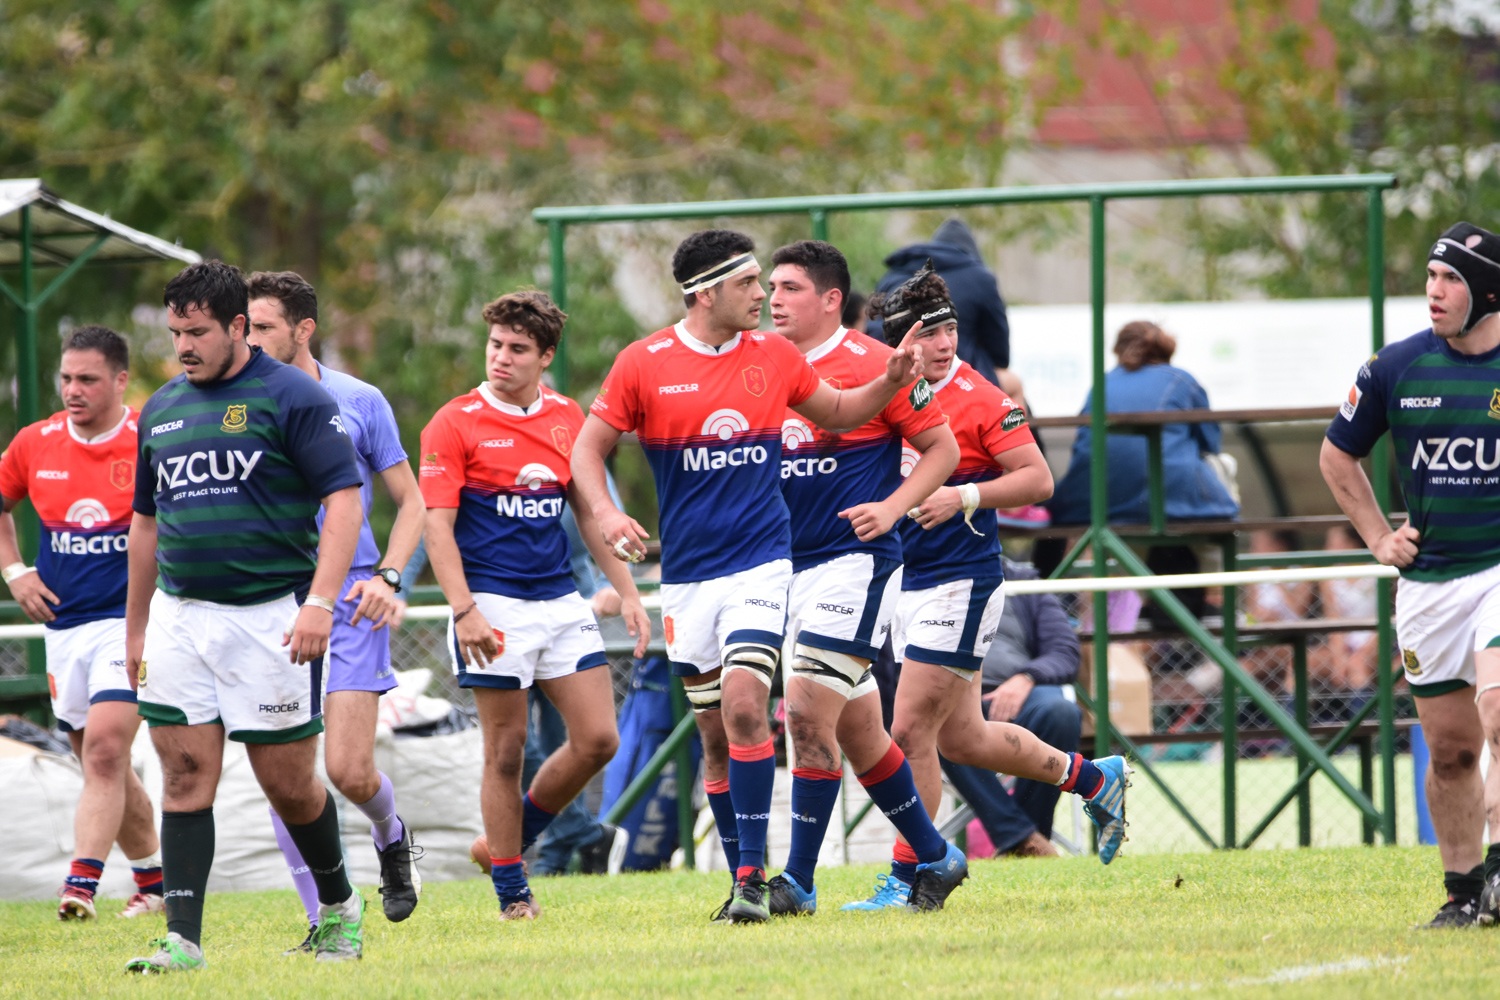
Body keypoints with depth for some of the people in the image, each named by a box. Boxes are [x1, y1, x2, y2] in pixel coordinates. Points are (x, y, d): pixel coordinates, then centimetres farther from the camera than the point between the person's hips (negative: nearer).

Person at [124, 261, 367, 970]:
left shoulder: (291, 398, -6)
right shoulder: (161, 410, 12)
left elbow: (344, 498, -10)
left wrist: (320, 601, -20)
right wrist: (136, 626, 22)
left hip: (271, 617, -5)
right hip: (180, 615, 5)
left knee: (288, 784, 2)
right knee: (186, 773, -3)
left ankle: (339, 906, 26)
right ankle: (182, 940, -3)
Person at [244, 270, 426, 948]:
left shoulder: (358, 402, 2)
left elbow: (410, 500, 8)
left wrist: (387, 577, -6)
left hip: (347, 599, -2)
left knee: (348, 769, -10)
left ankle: (391, 837, 24)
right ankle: (323, 922, 3)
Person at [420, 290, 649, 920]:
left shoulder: (568, 419, 10)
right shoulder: (455, 425, -5)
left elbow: (590, 513, 18)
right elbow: (437, 526, -9)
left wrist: (627, 593, 12)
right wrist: (464, 610, -19)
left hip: (560, 601, 5)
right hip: (494, 605, -5)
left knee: (598, 738, 0)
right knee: (506, 750, -2)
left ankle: (509, 838, 20)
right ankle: (511, 892, 8)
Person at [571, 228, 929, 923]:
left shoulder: (775, 357, 4)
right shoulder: (643, 364, -2)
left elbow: (834, 413, 22)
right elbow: (588, 448, 5)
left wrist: (889, 384, 4)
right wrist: (605, 514, -13)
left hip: (760, 564, -1)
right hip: (687, 573, 1)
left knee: (744, 706, -18)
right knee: (715, 731, 5)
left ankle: (753, 878, -17)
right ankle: (741, 880, 18)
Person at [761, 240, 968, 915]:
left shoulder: (873, 365, -7)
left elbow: (942, 448, -1)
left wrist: (892, 506, -14)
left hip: (854, 560, -7)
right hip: (786, 566, 7)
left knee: (807, 710, -15)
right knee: (856, 730, 12)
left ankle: (799, 881, -12)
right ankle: (933, 856, 26)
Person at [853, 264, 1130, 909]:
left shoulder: (979, 401, -10)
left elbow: (1037, 478, -11)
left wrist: (963, 497, -22)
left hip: (961, 583, -8)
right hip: (908, 585, 8)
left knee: (911, 733, -10)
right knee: (960, 739, 14)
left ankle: (907, 879, -2)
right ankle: (1093, 778, 33)